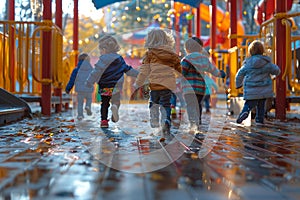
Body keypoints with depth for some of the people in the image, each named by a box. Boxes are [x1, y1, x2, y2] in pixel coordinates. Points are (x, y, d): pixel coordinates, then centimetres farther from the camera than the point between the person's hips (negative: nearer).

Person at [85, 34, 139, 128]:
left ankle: (104, 120, 6)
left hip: (105, 87, -3)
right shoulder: (119, 59, 7)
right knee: (116, 100, 15)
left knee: (104, 104, 9)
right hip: (116, 87, 3)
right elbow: (128, 70, 12)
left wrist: (89, 82, -13)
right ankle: (115, 106, -19)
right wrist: (138, 74, 22)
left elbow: (97, 72, -17)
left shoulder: (103, 60, -10)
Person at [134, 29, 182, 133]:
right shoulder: (173, 55, 6)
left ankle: (154, 122, 25)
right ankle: (166, 120, -15)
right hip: (169, 85, 1)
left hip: (154, 85, -1)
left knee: (153, 103, 21)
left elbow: (144, 71, -4)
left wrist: (138, 84, 6)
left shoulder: (149, 54, -3)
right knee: (165, 104, 8)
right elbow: (179, 71, 14)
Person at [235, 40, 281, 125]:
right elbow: (276, 71, 7)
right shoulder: (266, 62, -2)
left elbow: (239, 74, 5)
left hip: (251, 91, -1)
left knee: (249, 104, 1)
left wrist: (238, 84, 22)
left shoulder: (247, 63, -3)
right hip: (264, 89, 1)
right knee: (261, 106, 14)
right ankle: (259, 120, 16)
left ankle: (245, 111, -27)